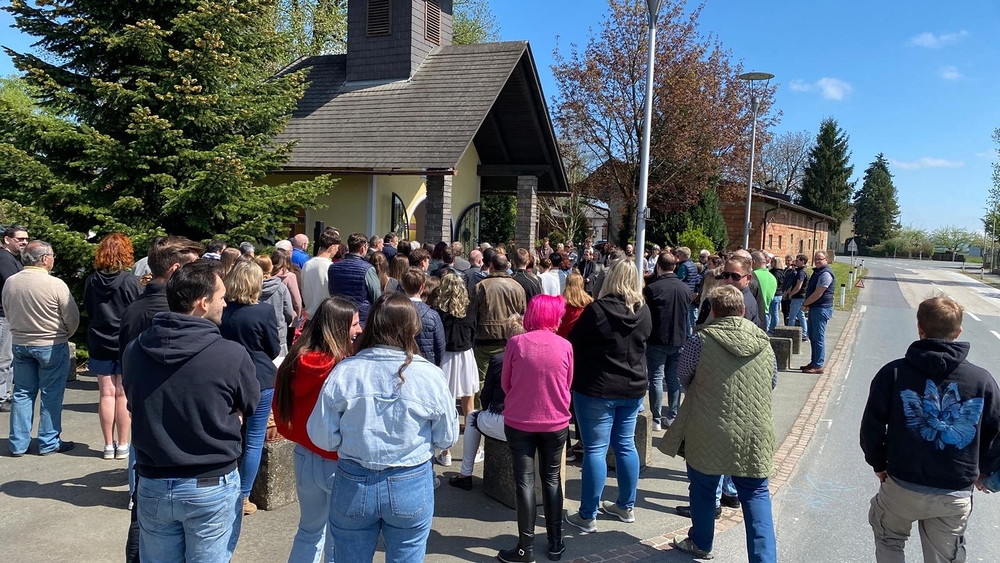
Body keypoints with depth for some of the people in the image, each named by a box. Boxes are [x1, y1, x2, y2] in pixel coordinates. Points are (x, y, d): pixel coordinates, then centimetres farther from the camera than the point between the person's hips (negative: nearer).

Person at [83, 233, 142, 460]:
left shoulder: (91, 281, -3)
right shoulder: (130, 280, -14)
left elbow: (88, 310, 9)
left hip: (100, 343, 3)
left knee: (106, 394, 8)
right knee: (123, 394, 4)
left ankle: (109, 445, 14)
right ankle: (122, 445, 10)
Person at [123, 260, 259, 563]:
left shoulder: (133, 351, -7)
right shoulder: (232, 355, -21)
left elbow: (135, 405, 10)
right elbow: (249, 407, -3)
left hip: (153, 486, 4)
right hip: (212, 488, -4)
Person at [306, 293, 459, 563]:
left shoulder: (344, 372, -12)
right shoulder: (429, 375, -14)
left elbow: (321, 437, -6)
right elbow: (447, 438, -3)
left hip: (353, 484, 1)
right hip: (411, 486, 0)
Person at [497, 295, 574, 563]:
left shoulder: (516, 342, -10)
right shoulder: (565, 346, -7)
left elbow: (505, 384, 2)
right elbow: (568, 385, 7)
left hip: (519, 422, -1)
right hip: (556, 423, 1)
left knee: (525, 481, 6)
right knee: (552, 479, 15)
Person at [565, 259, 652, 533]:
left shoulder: (597, 310, -17)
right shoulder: (644, 312, 0)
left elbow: (574, 344, -9)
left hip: (597, 389, -6)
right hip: (633, 388, 6)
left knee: (595, 449, 0)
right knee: (626, 445, 17)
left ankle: (587, 516, 7)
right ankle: (626, 506, 29)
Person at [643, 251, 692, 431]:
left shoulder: (652, 288, -15)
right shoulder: (686, 288, 1)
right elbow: (686, 313, 13)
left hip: (658, 340, -5)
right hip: (679, 340, 5)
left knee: (656, 379, 2)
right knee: (673, 379, 14)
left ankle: (656, 420, 5)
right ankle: (672, 417, 19)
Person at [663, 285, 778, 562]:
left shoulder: (702, 339, -11)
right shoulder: (763, 342, 0)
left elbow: (683, 376, 4)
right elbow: (772, 382, 13)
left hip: (710, 433, -2)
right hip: (755, 434, 2)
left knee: (704, 489, 17)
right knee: (756, 494, 12)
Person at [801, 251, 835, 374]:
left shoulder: (825, 274, -17)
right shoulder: (817, 271, 16)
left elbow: (818, 294, -21)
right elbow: (810, 290, 19)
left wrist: (805, 303, -9)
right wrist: (807, 304, 4)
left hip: (821, 308, -10)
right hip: (814, 308, 10)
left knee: (818, 337, -7)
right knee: (812, 336, 15)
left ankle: (818, 366, -3)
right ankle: (814, 362, 23)